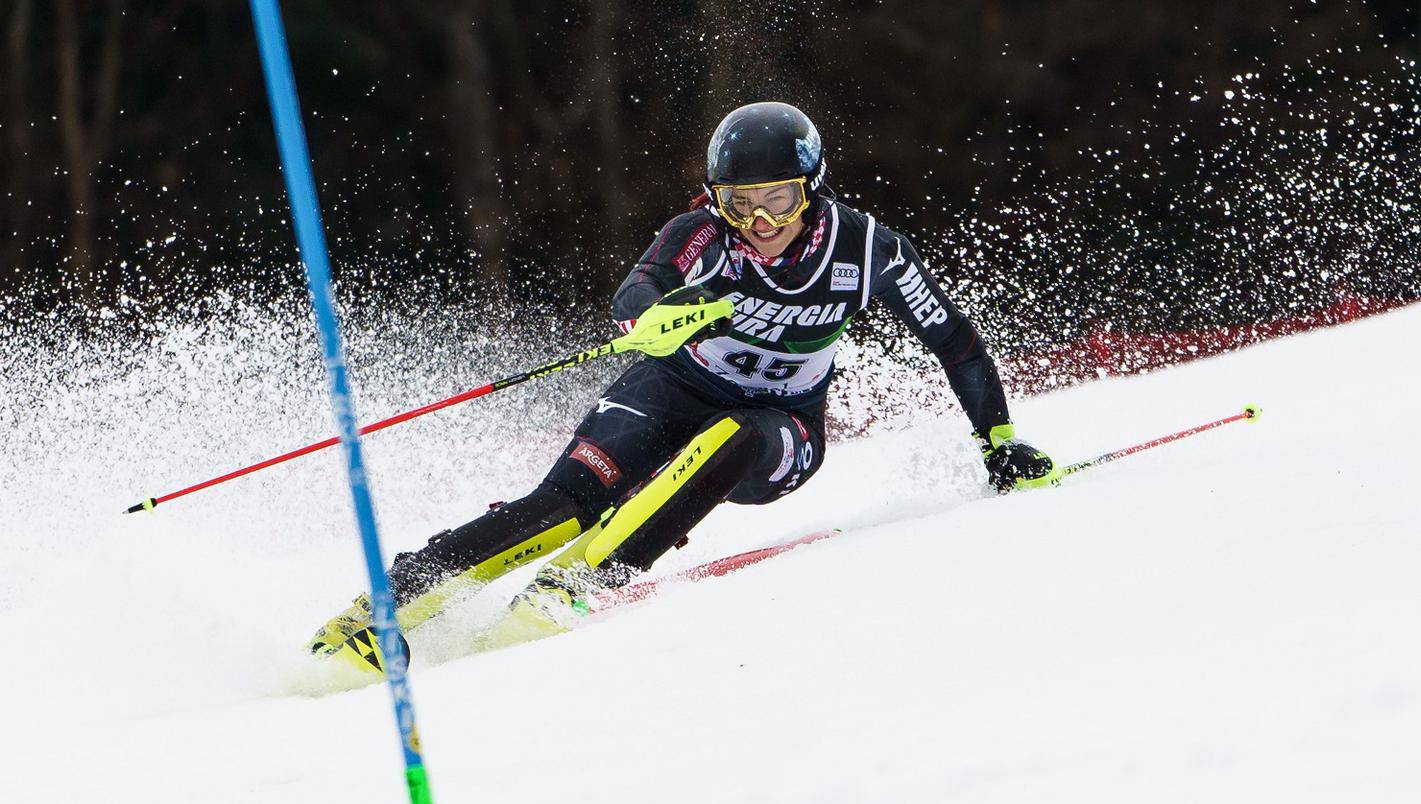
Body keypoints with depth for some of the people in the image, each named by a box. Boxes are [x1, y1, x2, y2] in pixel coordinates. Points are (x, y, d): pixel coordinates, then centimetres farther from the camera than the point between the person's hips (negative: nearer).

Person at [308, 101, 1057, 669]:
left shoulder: (865, 250, -18)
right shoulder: (703, 235, -21)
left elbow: (954, 339, -6)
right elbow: (633, 295, -38)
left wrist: (1000, 440, -4)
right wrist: (656, 317, -62)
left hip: (778, 429, 1)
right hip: (677, 389, -1)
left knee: (724, 444, -37)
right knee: (572, 496, -26)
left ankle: (579, 584, -41)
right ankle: (395, 597, -30)